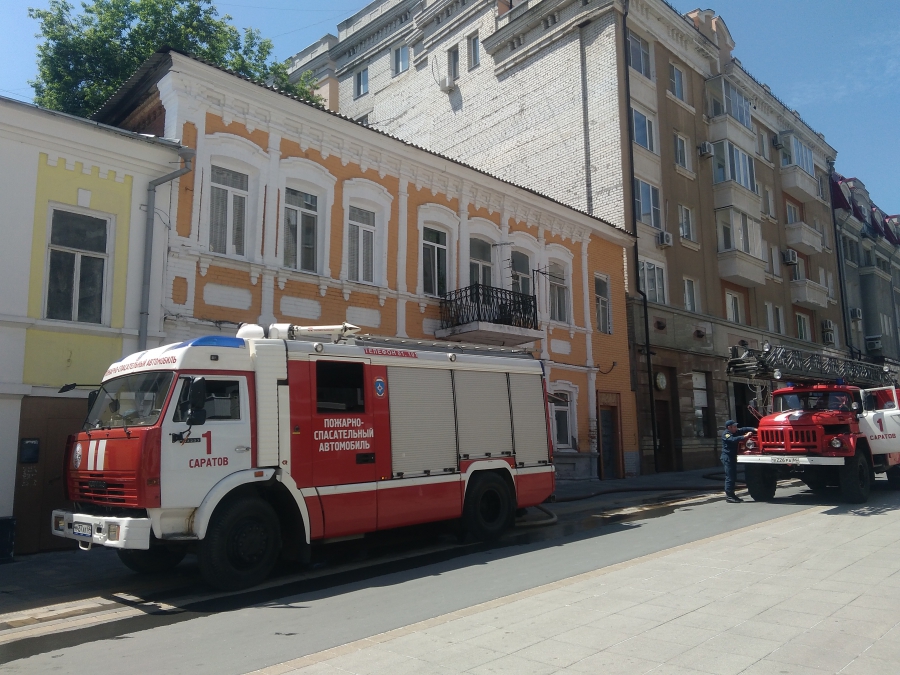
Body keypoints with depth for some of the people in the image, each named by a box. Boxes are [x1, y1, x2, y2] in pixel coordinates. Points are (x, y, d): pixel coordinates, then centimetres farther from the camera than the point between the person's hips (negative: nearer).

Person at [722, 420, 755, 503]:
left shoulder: (735, 432, 14)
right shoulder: (726, 434, -12)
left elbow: (744, 429, 7)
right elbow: (733, 439, -29)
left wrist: (754, 429, -8)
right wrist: (744, 436, -31)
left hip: (733, 457, 9)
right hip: (727, 457, -9)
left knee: (733, 476, 12)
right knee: (729, 477, -10)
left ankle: (731, 494, 19)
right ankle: (729, 496, -8)